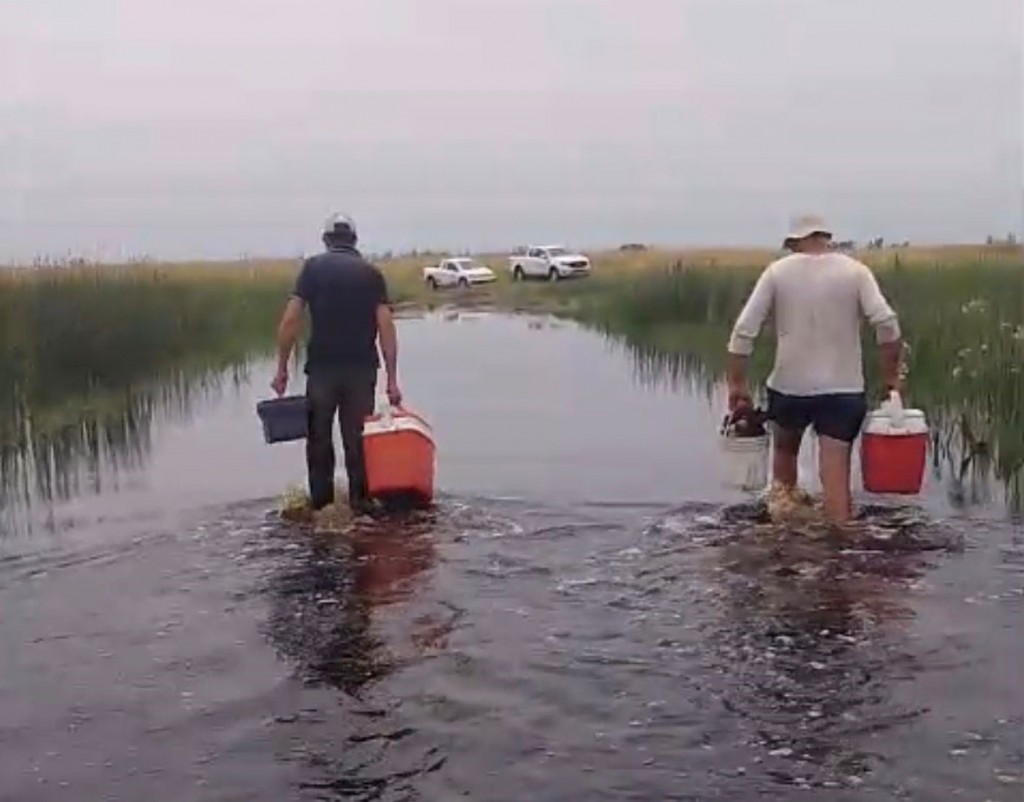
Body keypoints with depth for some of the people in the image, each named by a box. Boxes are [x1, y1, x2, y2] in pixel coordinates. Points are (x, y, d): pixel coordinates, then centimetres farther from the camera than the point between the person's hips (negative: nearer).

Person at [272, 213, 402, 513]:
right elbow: (386, 326, -4)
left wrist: (282, 369, -1)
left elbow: (290, 321, -7)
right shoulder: (372, 273, 5)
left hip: (321, 367, -1)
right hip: (362, 368, 1)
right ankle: (359, 500, 9)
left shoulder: (313, 267, 2)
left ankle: (320, 502, 13)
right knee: (357, 437, 9)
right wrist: (392, 379, -4)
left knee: (319, 436, 11)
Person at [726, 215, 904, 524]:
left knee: (785, 450, 26)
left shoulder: (778, 271, 0)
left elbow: (744, 330, -5)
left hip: (789, 386, 1)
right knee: (835, 473, 0)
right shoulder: (855, 271, 0)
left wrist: (737, 385, 1)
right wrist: (891, 375, -1)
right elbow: (887, 323, -12)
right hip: (842, 389, -1)